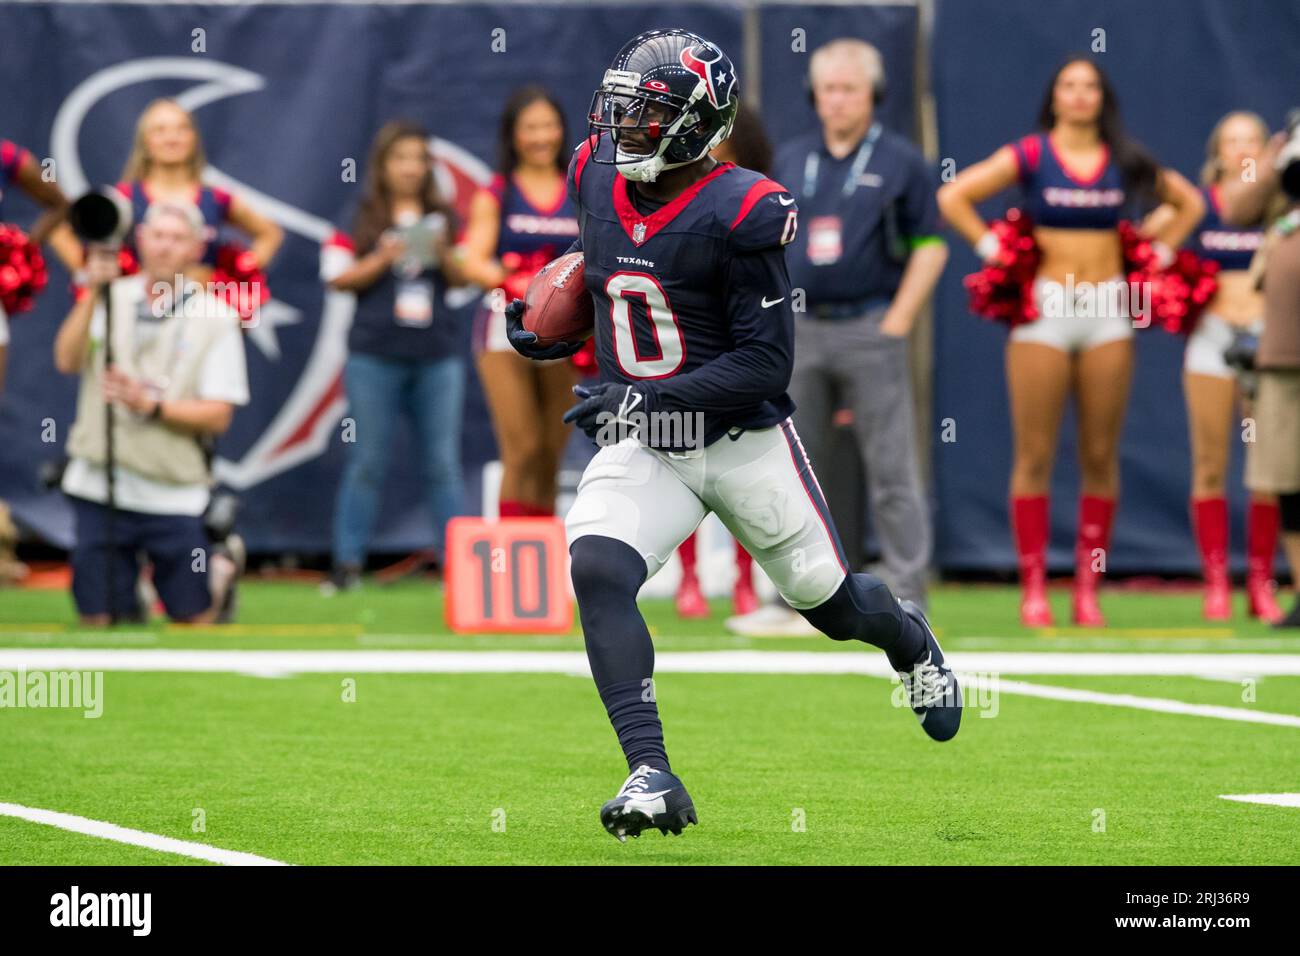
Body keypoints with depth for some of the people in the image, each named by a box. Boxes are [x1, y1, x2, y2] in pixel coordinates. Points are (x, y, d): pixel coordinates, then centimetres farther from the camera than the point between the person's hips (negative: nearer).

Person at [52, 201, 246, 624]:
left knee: (194, 619, 4)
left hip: (172, 495, -2)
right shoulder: (112, 300, 5)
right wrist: (92, 293, -18)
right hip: (98, 488, 2)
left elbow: (218, 416, -7)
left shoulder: (214, 317, -2)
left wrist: (151, 406, -19)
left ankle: (219, 570, 36)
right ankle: (126, 589, 35)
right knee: (98, 619, 1)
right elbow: (67, 361, -11)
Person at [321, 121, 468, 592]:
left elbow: (463, 279, 12)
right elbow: (338, 277, -2)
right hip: (375, 355, -2)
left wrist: (444, 257, -7)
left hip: (438, 356, 2)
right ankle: (348, 563, 4)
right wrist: (383, 259, -14)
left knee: (443, 464, 2)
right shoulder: (358, 218, 3)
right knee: (367, 462, 0)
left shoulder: (444, 217, 12)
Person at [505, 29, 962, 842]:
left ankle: (910, 640, 53)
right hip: (641, 448, 4)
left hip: (745, 444, -4)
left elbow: (767, 363, -21)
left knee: (830, 602, 14)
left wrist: (651, 397, -29)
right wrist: (552, 333, 2)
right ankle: (652, 779, -24)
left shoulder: (739, 212, -21)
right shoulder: (599, 179, -3)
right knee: (597, 572, -24)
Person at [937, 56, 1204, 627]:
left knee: (1101, 458, 2)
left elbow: (1189, 203, 22)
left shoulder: (1126, 162, 9)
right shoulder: (1030, 156, 1)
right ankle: (1033, 591, -2)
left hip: (1108, 312, 3)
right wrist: (993, 250, -5)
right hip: (1043, 311, -3)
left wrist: (1159, 254, 11)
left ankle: (1088, 591, 7)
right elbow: (952, 197, -1)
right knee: (1034, 457, -4)